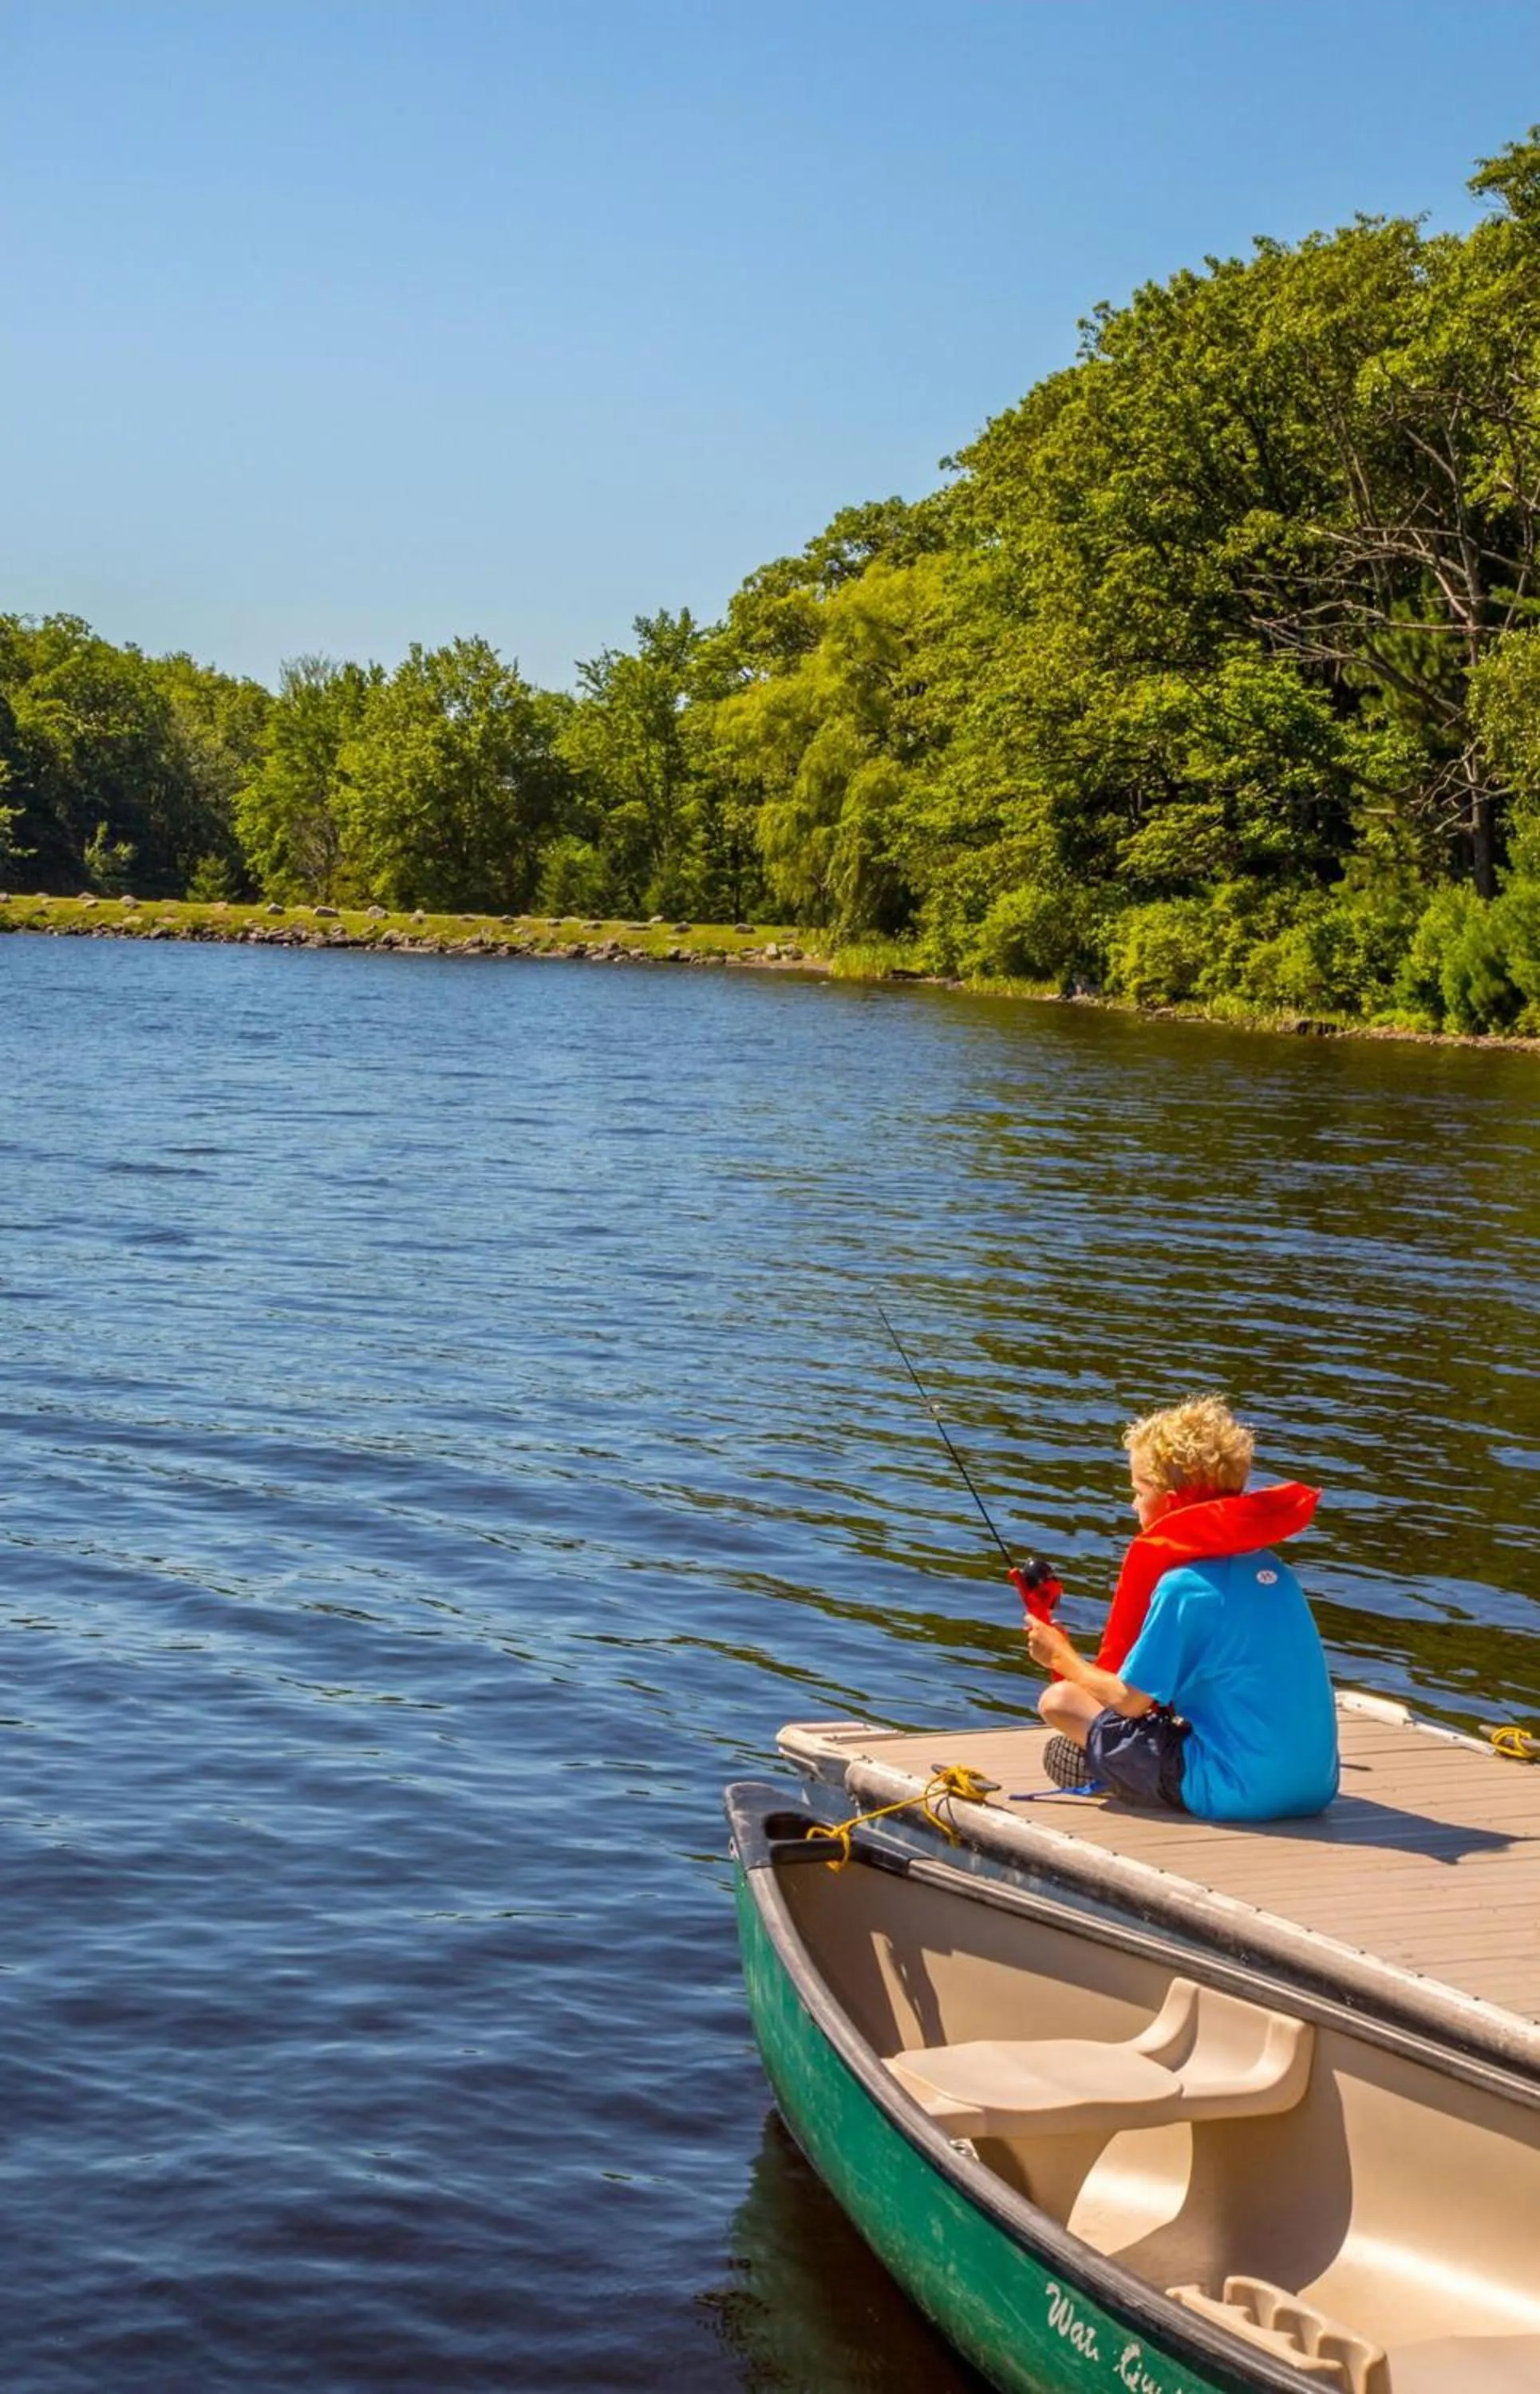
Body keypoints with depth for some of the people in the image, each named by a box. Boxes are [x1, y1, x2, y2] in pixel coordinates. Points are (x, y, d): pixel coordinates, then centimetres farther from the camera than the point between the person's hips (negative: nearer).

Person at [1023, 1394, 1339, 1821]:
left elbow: (1129, 1699, -6)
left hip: (1238, 1794, -7)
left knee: (1059, 1700, 0)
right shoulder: (1270, 1567, 9)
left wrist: (1063, 1657, 12)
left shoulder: (1183, 1584, -12)